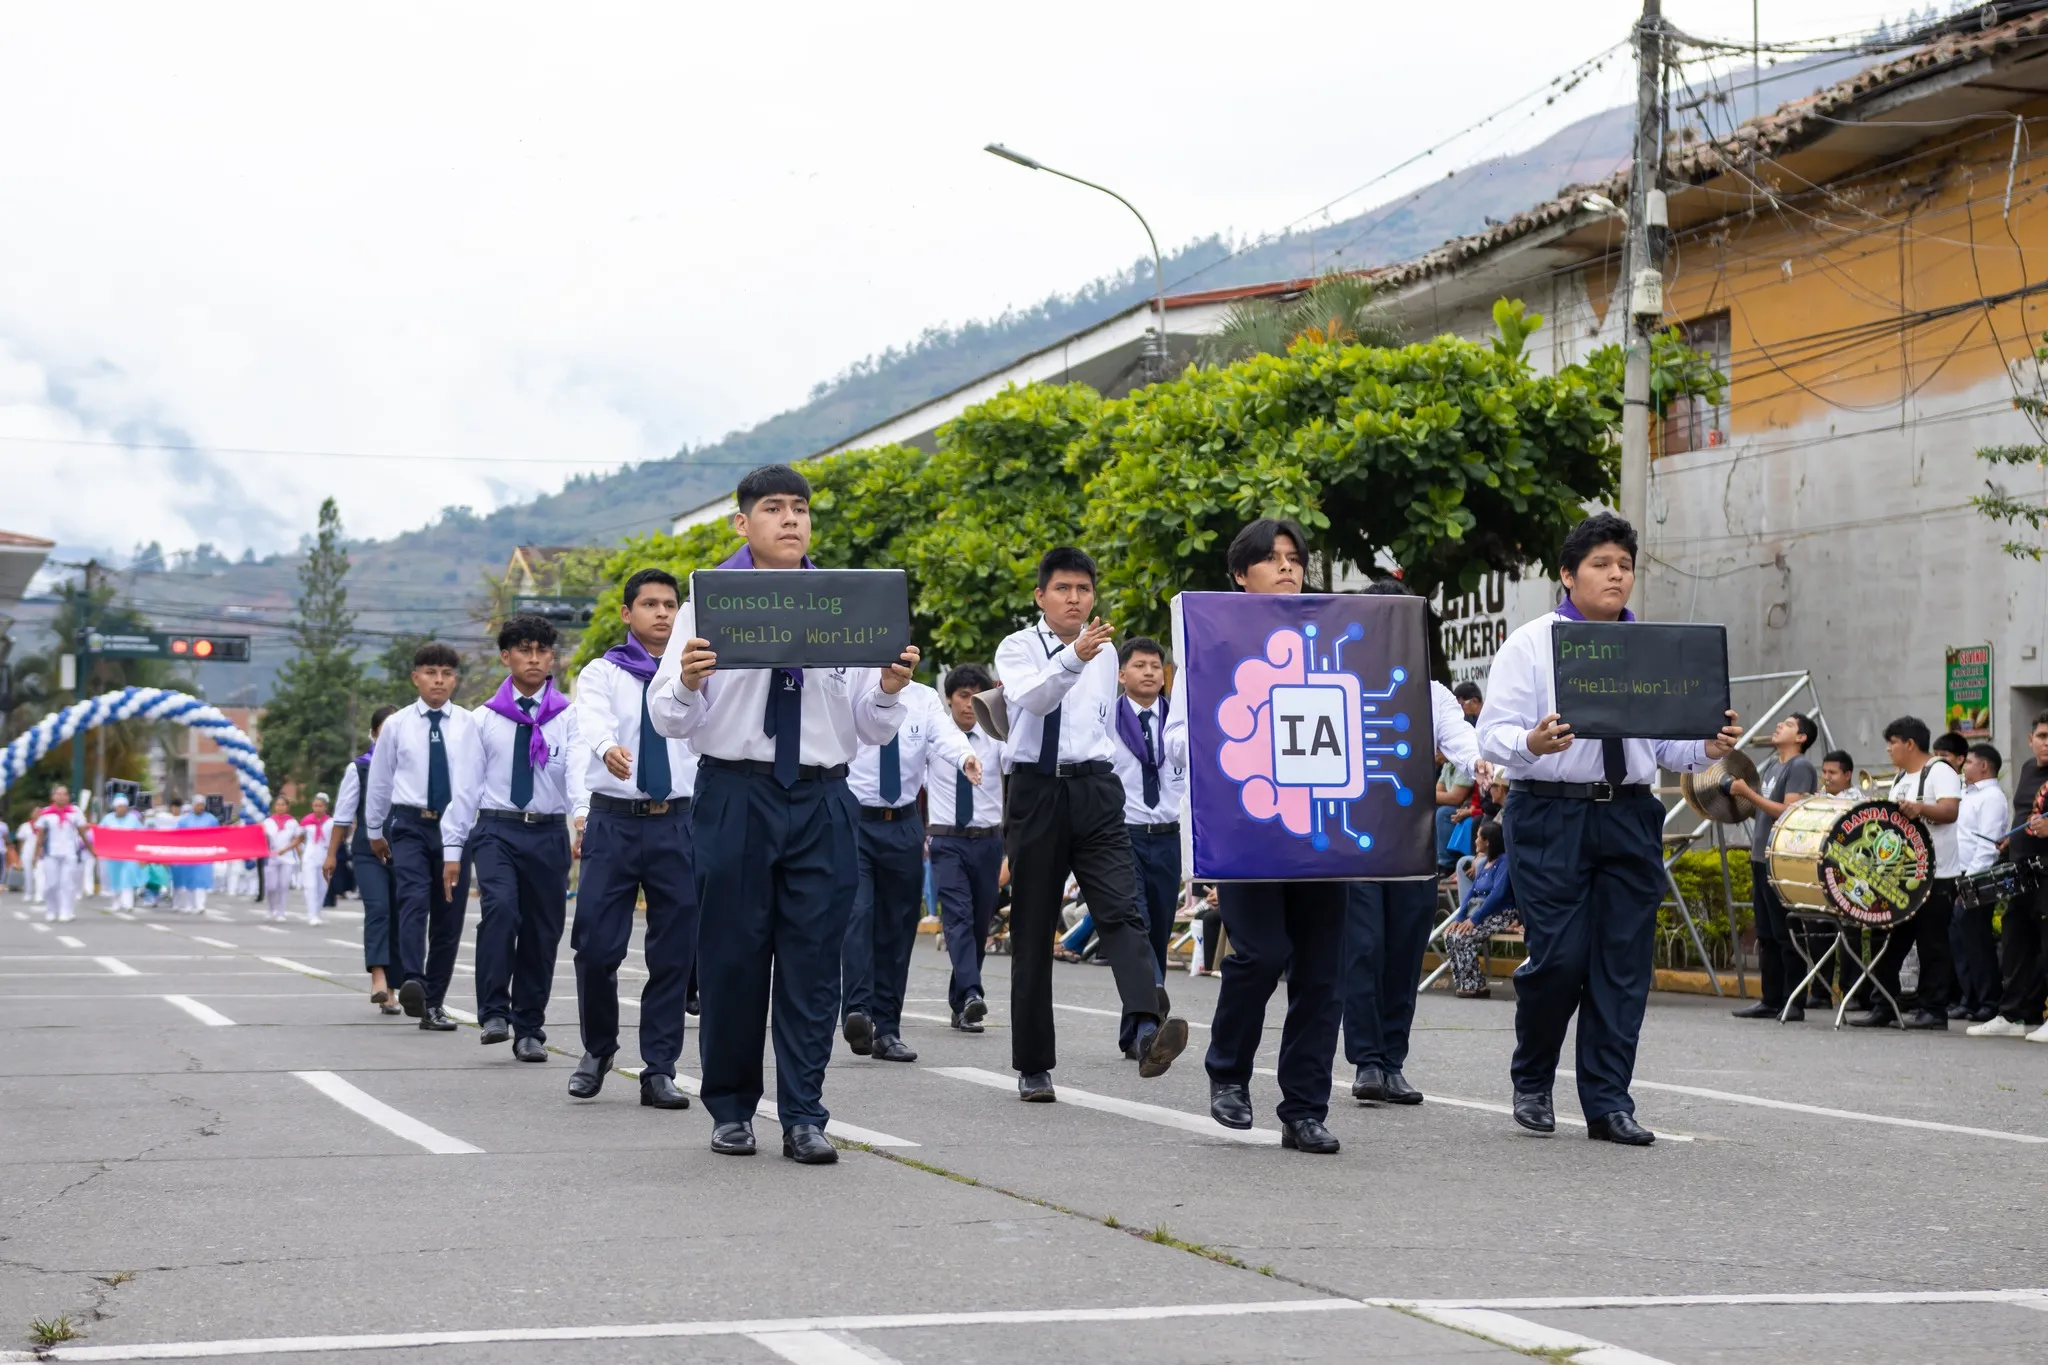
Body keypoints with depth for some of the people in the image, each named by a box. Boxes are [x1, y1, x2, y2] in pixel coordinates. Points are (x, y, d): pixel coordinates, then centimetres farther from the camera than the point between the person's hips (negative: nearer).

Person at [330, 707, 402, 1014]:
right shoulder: (358, 768, 4)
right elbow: (344, 815, 8)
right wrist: (331, 854, 8)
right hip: (369, 851, -2)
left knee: (398, 918, 3)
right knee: (377, 908, -20)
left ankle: (390, 990, 10)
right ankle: (378, 978, -29)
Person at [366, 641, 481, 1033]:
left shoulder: (469, 725, 1)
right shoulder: (397, 725, 4)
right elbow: (380, 780, 14)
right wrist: (375, 830, 20)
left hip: (455, 827, 1)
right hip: (410, 825, -1)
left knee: (449, 918, 4)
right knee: (414, 901, -23)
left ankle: (433, 1004, 13)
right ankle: (412, 984, -38)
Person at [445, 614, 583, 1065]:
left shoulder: (567, 717, 4)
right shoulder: (485, 719, 8)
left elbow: (579, 768, -12)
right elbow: (468, 783, 8)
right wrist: (452, 845, 5)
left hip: (548, 832, 1)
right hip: (496, 829, -1)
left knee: (542, 931, 3)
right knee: (501, 908, -24)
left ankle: (529, 1030, 15)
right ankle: (494, 1012, -19)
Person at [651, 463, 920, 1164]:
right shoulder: (708, 605, 2)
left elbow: (872, 728, 8)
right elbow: (669, 718, -3)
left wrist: (890, 688, -13)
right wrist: (689, 682, -24)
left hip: (822, 799, 2)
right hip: (735, 795, -2)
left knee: (814, 960, 0)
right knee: (732, 956, 4)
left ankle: (804, 1119, 4)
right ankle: (731, 1110, 17)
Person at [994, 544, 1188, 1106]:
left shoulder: (1105, 654, 13)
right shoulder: (1017, 648, -1)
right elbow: (1033, 697, -23)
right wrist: (1074, 657, -39)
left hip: (1095, 790, 2)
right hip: (1035, 791, -2)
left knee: (1121, 909, -19)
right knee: (1032, 932, 4)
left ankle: (1147, 1030, -37)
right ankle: (1033, 1067, 11)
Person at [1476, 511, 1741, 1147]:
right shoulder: (1529, 645, 1)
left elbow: (1669, 741, 12)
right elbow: (1494, 733, -6)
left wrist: (1709, 747, -9)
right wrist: (1532, 743, -28)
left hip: (1630, 815, 4)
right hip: (1550, 813, -4)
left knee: (1624, 961, 2)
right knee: (1559, 956, -8)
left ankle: (1608, 1102, 8)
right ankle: (1532, 1082, 15)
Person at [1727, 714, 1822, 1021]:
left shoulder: (1800, 767, -8)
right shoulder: (1770, 765, 18)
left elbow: (1789, 812, -18)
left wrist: (1748, 793, -18)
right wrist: (1741, 795, 7)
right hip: (1762, 858, 9)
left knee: (1786, 936, -7)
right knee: (1766, 936, 10)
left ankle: (1794, 1003, -4)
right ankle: (1771, 1001, 13)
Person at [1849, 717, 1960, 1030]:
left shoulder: (1939, 772, -9)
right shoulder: (1902, 779, 19)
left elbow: (1951, 810, -24)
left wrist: (1921, 808, -40)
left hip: (1936, 876, -9)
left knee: (1932, 944, -4)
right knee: (1891, 941, 8)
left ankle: (1932, 1009, 0)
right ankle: (1882, 1007, 12)